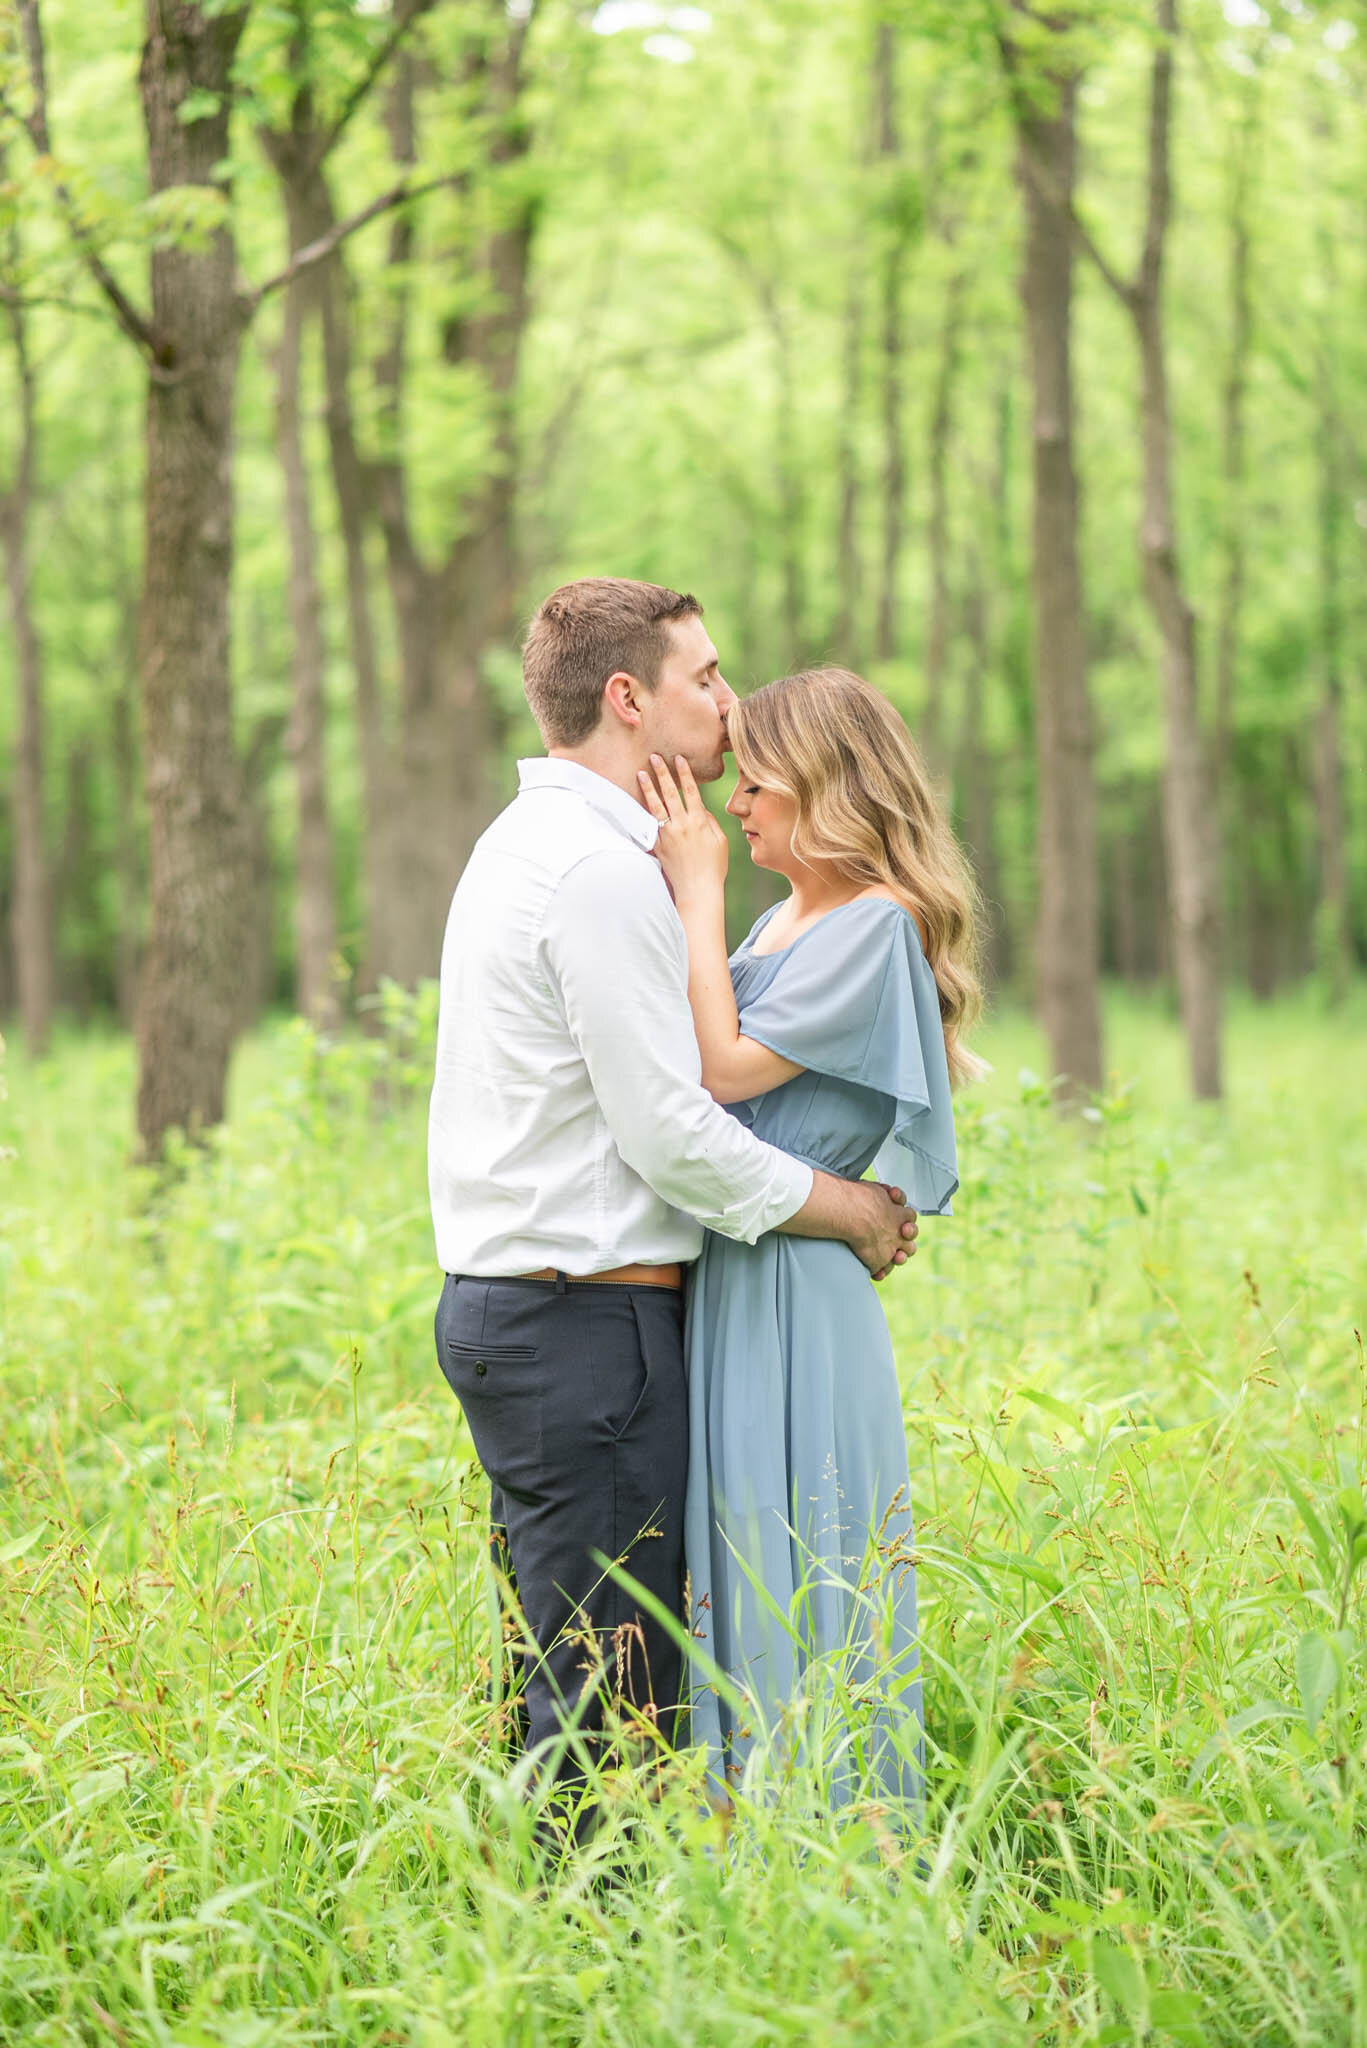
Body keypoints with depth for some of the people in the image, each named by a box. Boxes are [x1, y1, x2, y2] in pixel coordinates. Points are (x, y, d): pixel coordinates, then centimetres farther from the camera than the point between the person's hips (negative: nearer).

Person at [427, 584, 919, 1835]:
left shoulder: (527, 843, 18)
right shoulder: (602, 868, -15)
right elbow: (670, 1135, -17)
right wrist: (851, 1210, -5)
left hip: (504, 1304, 10)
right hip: (585, 1317, -10)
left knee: (563, 1671, 13)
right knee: (608, 1687, -7)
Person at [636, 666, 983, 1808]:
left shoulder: (878, 924, -11)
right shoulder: (784, 921, 16)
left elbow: (725, 1068, -16)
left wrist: (698, 894, -10)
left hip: (793, 1295, -9)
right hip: (727, 1280, 9)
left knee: (795, 1585, -4)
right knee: (733, 1580, 12)